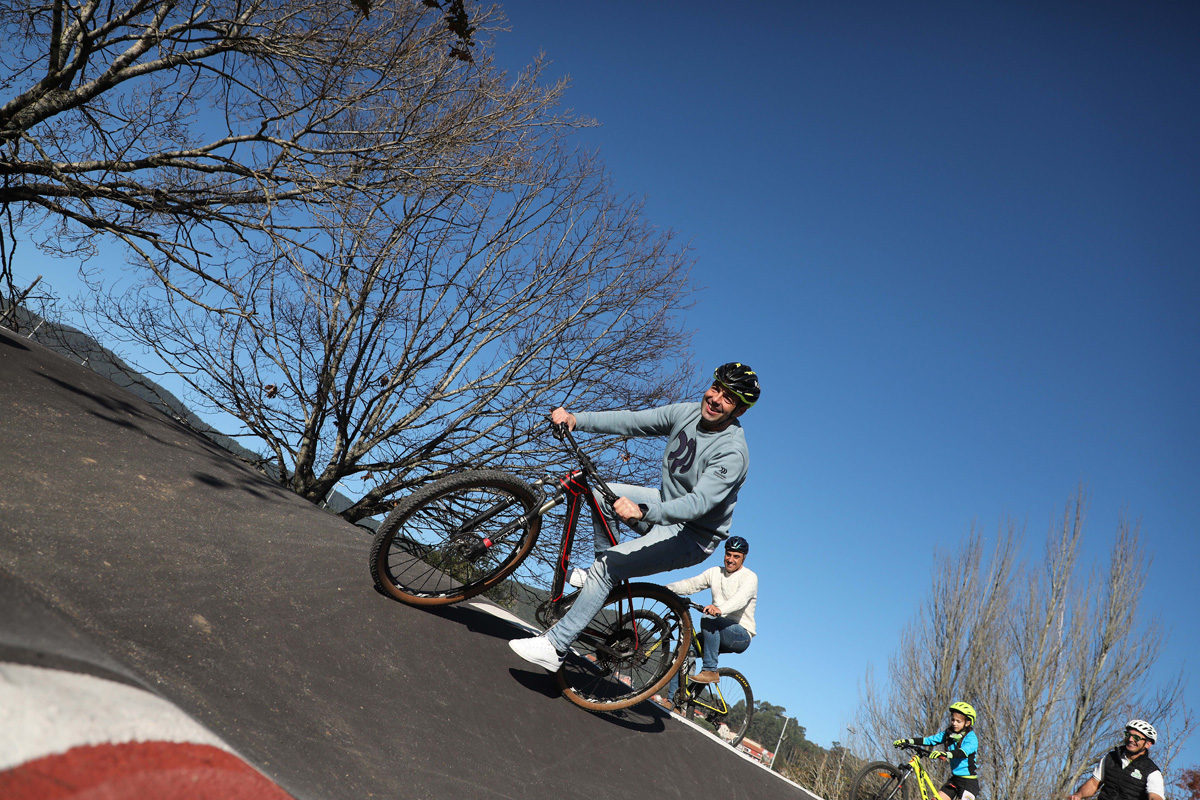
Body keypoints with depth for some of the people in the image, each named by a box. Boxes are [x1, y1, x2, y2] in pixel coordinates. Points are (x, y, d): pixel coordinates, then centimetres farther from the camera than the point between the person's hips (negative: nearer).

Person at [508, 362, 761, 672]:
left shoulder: (732, 453, -27)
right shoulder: (687, 413, -6)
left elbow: (698, 503, -38)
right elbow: (631, 421, -10)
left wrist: (642, 511, -53)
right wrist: (575, 419, -22)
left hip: (692, 536, -8)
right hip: (667, 503, 8)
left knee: (607, 566, -19)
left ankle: (554, 646, -10)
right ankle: (600, 575, 12)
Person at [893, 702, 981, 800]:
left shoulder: (971, 738, -14)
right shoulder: (948, 734, 5)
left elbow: (963, 752, -32)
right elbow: (930, 740, -2)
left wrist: (944, 754, -51)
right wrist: (907, 741, -13)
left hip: (969, 781, -6)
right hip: (954, 778, 6)